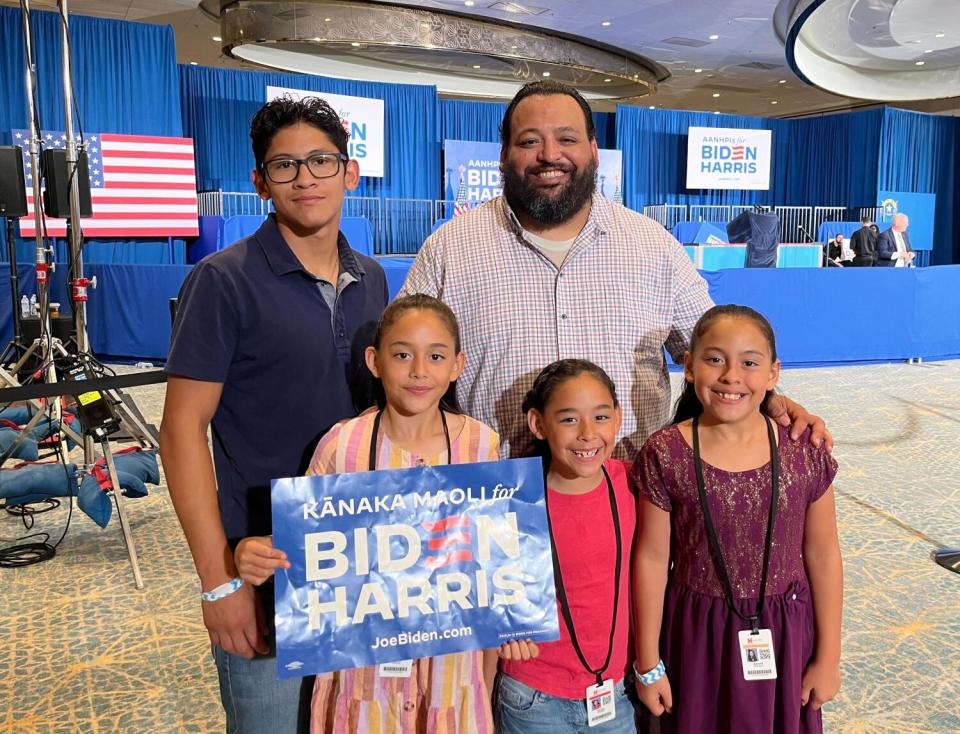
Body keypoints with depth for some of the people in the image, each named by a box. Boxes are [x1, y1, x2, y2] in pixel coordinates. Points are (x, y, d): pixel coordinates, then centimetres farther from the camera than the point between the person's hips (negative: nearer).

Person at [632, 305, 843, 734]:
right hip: (699, 636, -1)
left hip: (784, 636, 1)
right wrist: (649, 663, -3)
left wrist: (828, 656, 4)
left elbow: (822, 556, -1)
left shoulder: (804, 453, -10)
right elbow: (652, 559, -7)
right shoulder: (666, 455, -14)